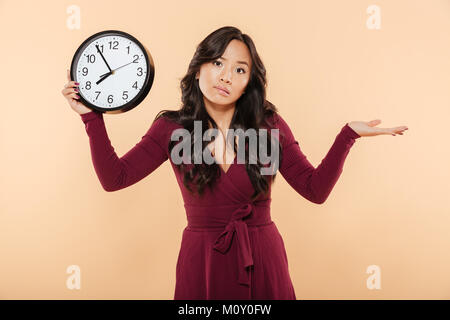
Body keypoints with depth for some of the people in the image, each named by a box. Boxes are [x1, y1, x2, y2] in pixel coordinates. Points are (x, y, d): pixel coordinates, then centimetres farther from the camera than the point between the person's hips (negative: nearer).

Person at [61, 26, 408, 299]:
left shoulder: (269, 124, -3)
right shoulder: (172, 127, -3)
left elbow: (316, 189, -5)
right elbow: (114, 177, -8)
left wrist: (348, 135, -13)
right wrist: (92, 117, -13)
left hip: (263, 260, 1)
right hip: (202, 264, 0)